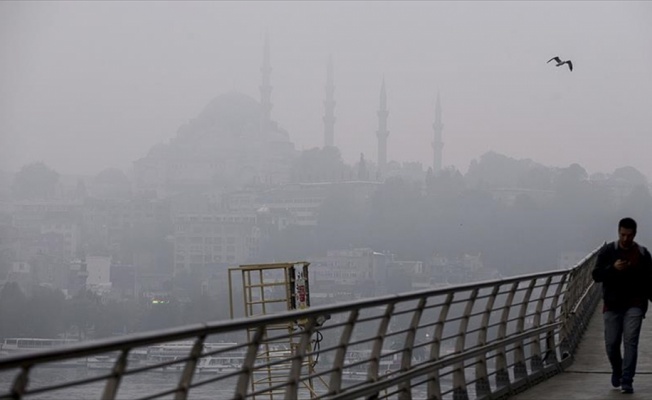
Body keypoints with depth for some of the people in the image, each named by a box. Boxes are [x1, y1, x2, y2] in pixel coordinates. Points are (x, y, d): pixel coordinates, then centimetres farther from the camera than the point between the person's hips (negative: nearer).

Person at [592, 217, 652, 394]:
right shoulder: (608, 251, 0)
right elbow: (596, 275, -5)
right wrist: (613, 268, -22)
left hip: (634, 305, 0)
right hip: (612, 305, 1)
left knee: (630, 341, -12)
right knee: (611, 343, 3)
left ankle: (626, 381, -14)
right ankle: (617, 371, 31)